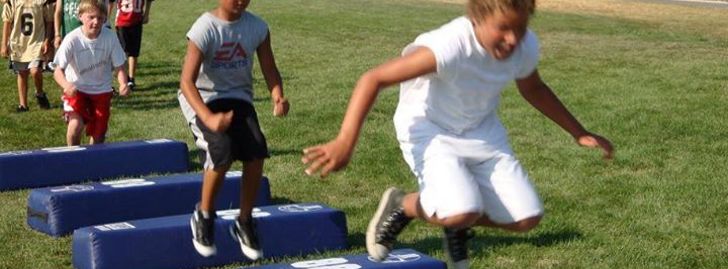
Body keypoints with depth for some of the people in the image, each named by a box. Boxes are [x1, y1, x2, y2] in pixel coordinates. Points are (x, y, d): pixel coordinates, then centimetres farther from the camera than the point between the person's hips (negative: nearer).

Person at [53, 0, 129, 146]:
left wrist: (123, 84, -30)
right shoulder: (72, 39, -22)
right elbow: (58, 70, -22)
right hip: (76, 89, -2)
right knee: (76, 125, -24)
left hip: (101, 91, 2)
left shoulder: (110, 37, -17)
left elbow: (119, 66, -9)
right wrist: (66, 85, -44)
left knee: (98, 136, 6)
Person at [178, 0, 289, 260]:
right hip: (203, 98, -4)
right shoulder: (204, 29, -19)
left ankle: (244, 222, 3)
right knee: (223, 149, -28)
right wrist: (208, 117, -37)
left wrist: (277, 97, -19)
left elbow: (269, 69, 3)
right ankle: (204, 216, -2)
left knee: (256, 151, -18)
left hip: (238, 96, 4)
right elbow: (187, 81, -22)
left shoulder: (257, 27, -6)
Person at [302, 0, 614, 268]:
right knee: (463, 212, -29)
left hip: (482, 132, 6)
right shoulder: (449, 47, -34)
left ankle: (457, 226, 24)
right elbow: (373, 78, -32)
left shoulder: (526, 47, -14)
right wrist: (345, 141, -40)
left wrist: (579, 133, 15)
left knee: (526, 218, -6)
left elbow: (533, 89, 11)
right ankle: (400, 205, 4)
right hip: (429, 129, -6)